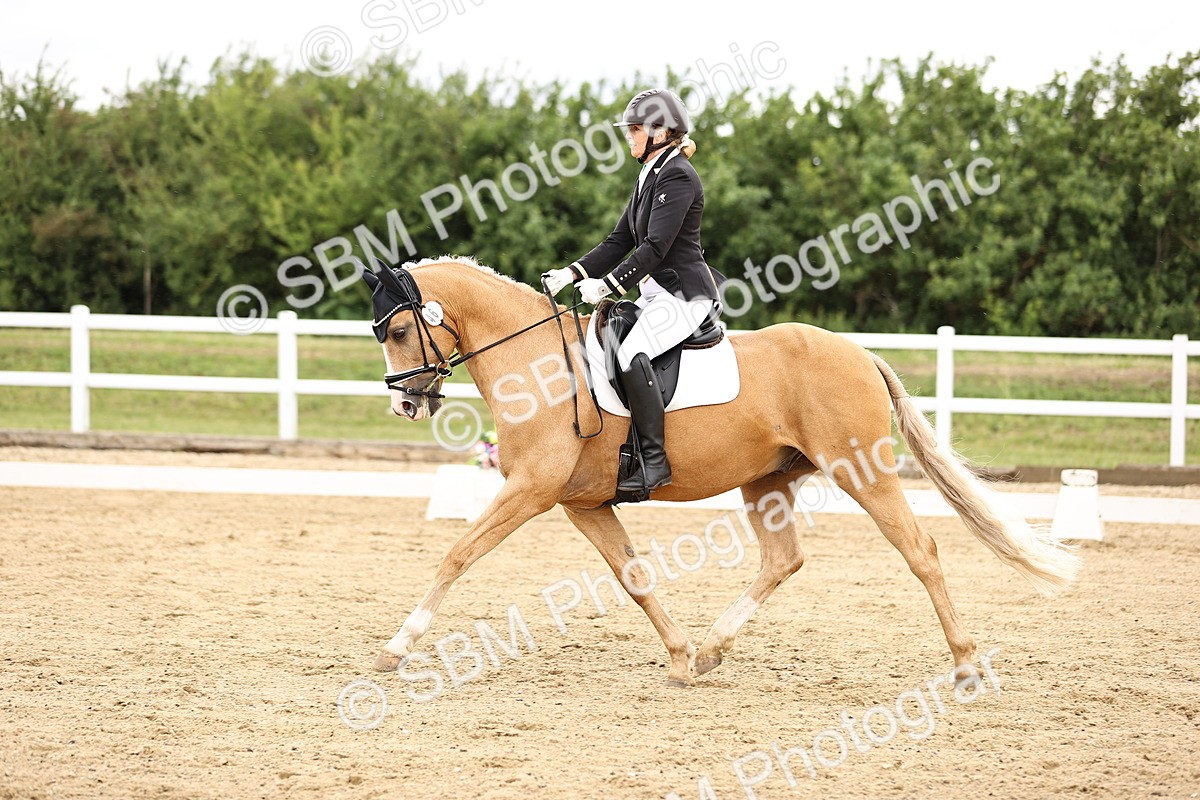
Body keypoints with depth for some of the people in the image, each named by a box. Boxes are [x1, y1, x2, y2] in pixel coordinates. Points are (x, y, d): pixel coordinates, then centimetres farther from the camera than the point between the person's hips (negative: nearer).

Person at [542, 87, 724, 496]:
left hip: (684, 293, -11)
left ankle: (655, 461, -29)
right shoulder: (649, 177, 17)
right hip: (657, 291, 11)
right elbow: (620, 242, 17)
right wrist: (573, 274, 6)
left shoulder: (677, 177, -14)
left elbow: (655, 247, -21)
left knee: (631, 352, -30)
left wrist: (609, 284, -23)